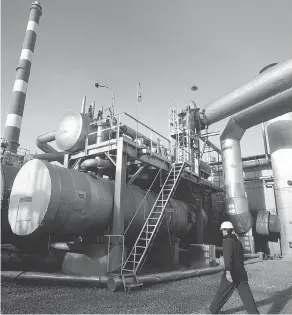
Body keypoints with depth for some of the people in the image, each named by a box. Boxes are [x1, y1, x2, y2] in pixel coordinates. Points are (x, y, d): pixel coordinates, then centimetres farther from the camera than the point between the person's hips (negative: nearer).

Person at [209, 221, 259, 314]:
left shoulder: (228, 241, -13)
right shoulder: (238, 241, 11)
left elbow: (228, 256, -24)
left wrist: (228, 271, -30)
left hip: (232, 273, -7)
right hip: (241, 273, 7)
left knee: (222, 293, 8)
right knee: (246, 295, 7)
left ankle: (213, 311, 23)